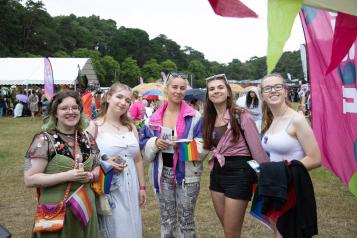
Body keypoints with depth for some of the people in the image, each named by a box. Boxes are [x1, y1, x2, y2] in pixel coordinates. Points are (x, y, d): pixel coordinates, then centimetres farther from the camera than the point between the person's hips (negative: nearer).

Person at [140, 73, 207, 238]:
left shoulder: (194, 117, -5)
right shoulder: (155, 117, 4)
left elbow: (203, 147, -7)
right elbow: (145, 145, 6)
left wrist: (184, 145, -23)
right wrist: (155, 143, -14)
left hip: (187, 174, -3)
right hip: (162, 173, 3)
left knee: (186, 221, 8)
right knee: (166, 220, 15)